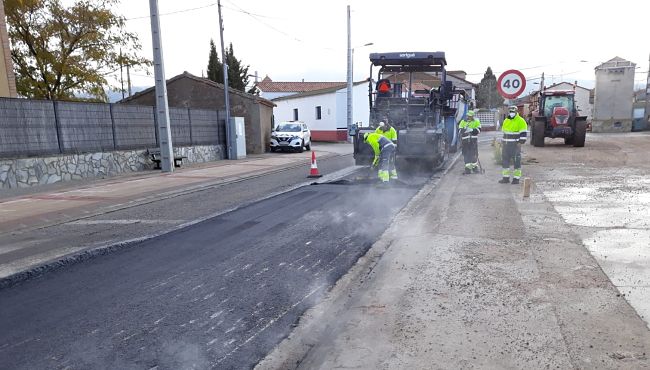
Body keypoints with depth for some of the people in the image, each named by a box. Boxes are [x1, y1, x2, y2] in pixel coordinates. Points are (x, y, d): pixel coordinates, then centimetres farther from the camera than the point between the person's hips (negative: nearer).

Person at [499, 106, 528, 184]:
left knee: (516, 161, -1)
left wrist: (520, 143, -17)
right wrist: (503, 142, 20)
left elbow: (524, 133, -11)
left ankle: (516, 178, 5)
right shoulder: (506, 120, 14)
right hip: (506, 144, 7)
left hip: (515, 145, -7)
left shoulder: (520, 121, -7)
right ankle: (505, 177, 16)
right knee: (505, 160, 8)